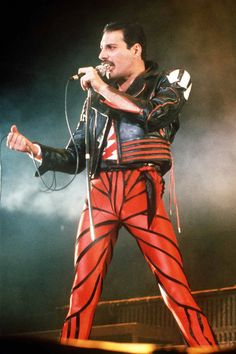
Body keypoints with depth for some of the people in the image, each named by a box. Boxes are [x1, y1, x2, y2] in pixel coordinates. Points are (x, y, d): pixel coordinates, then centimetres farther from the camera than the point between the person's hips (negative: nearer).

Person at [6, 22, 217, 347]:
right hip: (99, 195, 4)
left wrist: (102, 87, -3)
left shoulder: (168, 81, 12)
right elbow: (75, 159, 21)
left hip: (142, 192, -3)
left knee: (175, 287, -12)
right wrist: (32, 148, 4)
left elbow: (152, 113, -11)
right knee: (82, 292, -5)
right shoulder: (95, 99, 22)